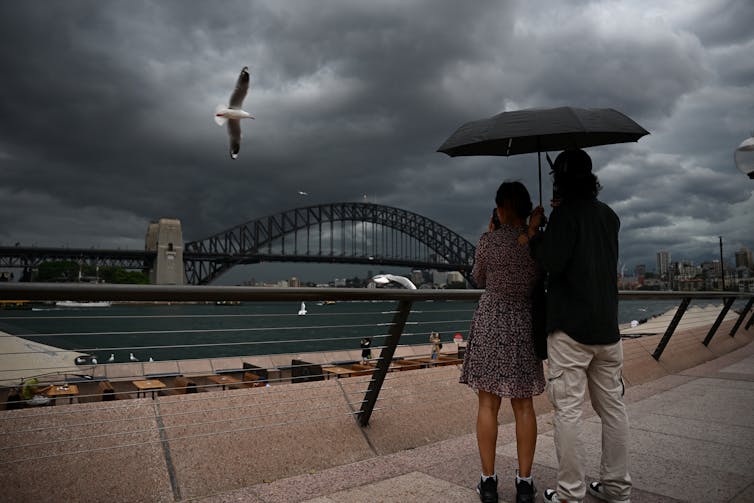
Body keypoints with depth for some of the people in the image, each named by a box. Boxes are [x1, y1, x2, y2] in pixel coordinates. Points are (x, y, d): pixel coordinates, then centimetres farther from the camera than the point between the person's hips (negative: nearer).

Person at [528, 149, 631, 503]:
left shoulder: (566, 212, -8)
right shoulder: (609, 215, 13)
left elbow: (552, 262, -17)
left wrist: (535, 231, -2)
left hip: (570, 325, -7)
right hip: (607, 326, 7)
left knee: (567, 409, -1)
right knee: (612, 407, 13)